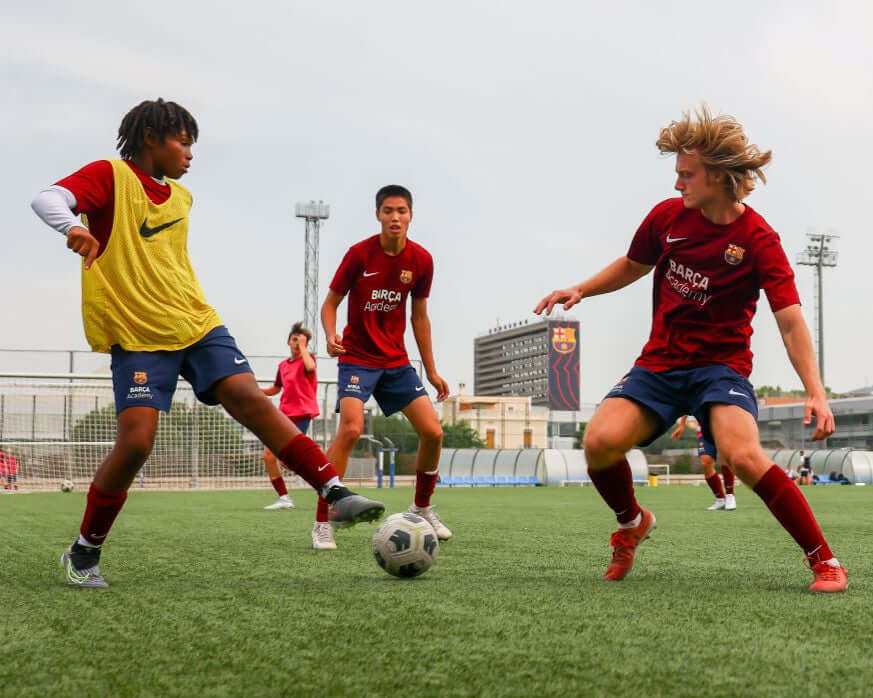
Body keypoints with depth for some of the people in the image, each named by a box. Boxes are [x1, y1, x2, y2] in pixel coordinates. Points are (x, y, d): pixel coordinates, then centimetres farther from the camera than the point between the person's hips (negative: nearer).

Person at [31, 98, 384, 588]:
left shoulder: (181, 196, 17)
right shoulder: (110, 176, -3)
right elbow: (48, 199, -19)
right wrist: (73, 226, -40)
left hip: (198, 325, 5)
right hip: (138, 337, -5)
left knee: (249, 397, -14)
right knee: (136, 441, -15)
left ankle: (335, 493, -19)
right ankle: (84, 553, 4)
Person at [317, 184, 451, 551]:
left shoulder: (421, 260, -1)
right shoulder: (359, 253, -12)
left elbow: (419, 316, 9)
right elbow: (330, 303, -3)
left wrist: (431, 371, 11)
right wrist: (331, 335, -25)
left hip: (396, 360, 4)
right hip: (357, 358, -4)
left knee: (432, 431, -3)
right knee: (351, 428, -24)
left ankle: (422, 508, 22)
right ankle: (321, 524, -16)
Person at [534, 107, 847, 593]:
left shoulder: (758, 239, -12)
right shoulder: (668, 216, 1)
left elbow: (791, 321, -17)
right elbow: (633, 266, 21)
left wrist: (816, 392, -28)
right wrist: (579, 291, 9)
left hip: (720, 365, -4)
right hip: (660, 364, 4)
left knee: (743, 454, -32)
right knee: (600, 441, -21)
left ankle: (825, 562, -15)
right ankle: (632, 523, 12)